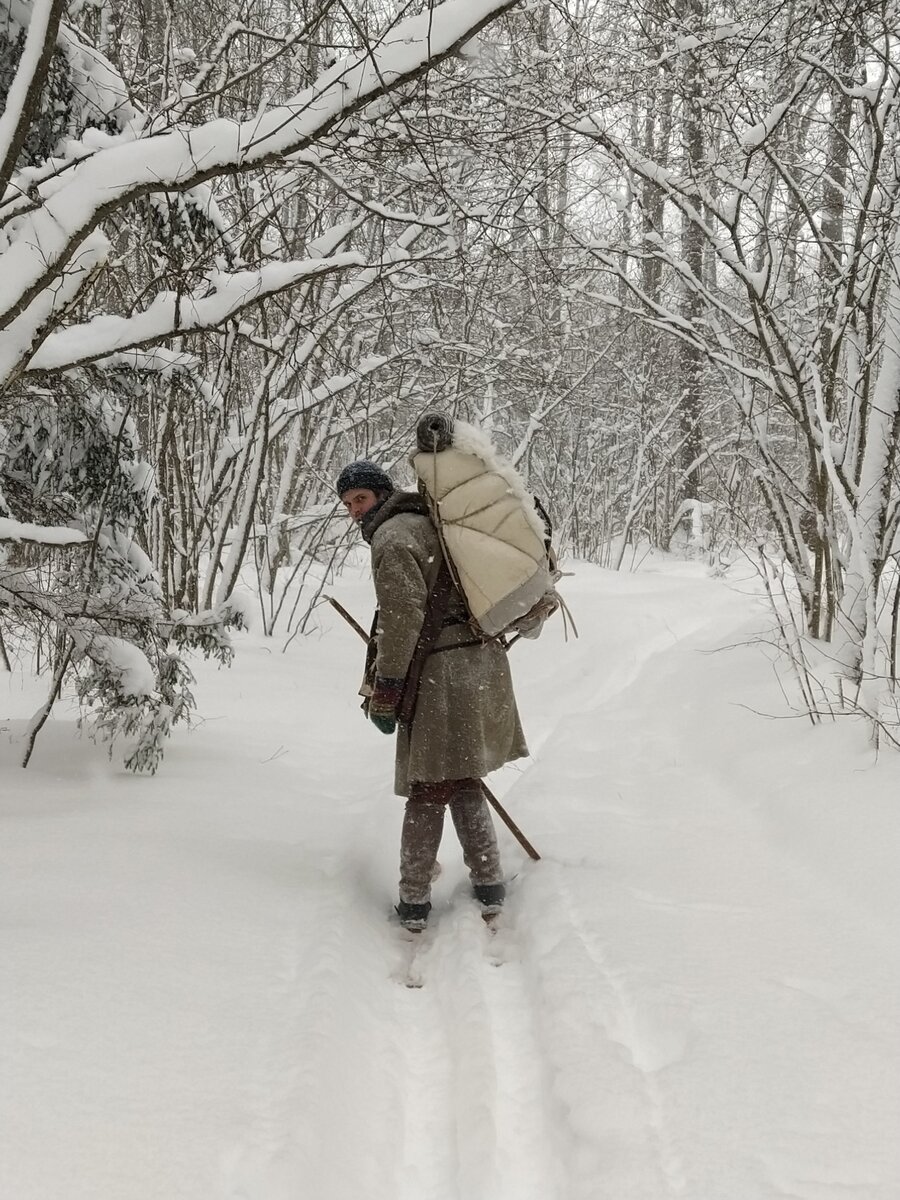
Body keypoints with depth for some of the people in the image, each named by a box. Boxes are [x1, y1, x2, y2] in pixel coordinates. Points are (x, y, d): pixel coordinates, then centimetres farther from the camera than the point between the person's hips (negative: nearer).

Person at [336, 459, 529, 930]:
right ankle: (489, 887, 18)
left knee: (428, 790, -2)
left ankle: (414, 901, 4)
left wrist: (385, 692, -15)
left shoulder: (392, 537, -9)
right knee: (463, 782, 17)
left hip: (442, 673, -9)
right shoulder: (428, 523, 20)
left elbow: (403, 618, -18)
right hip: (482, 659, 9)